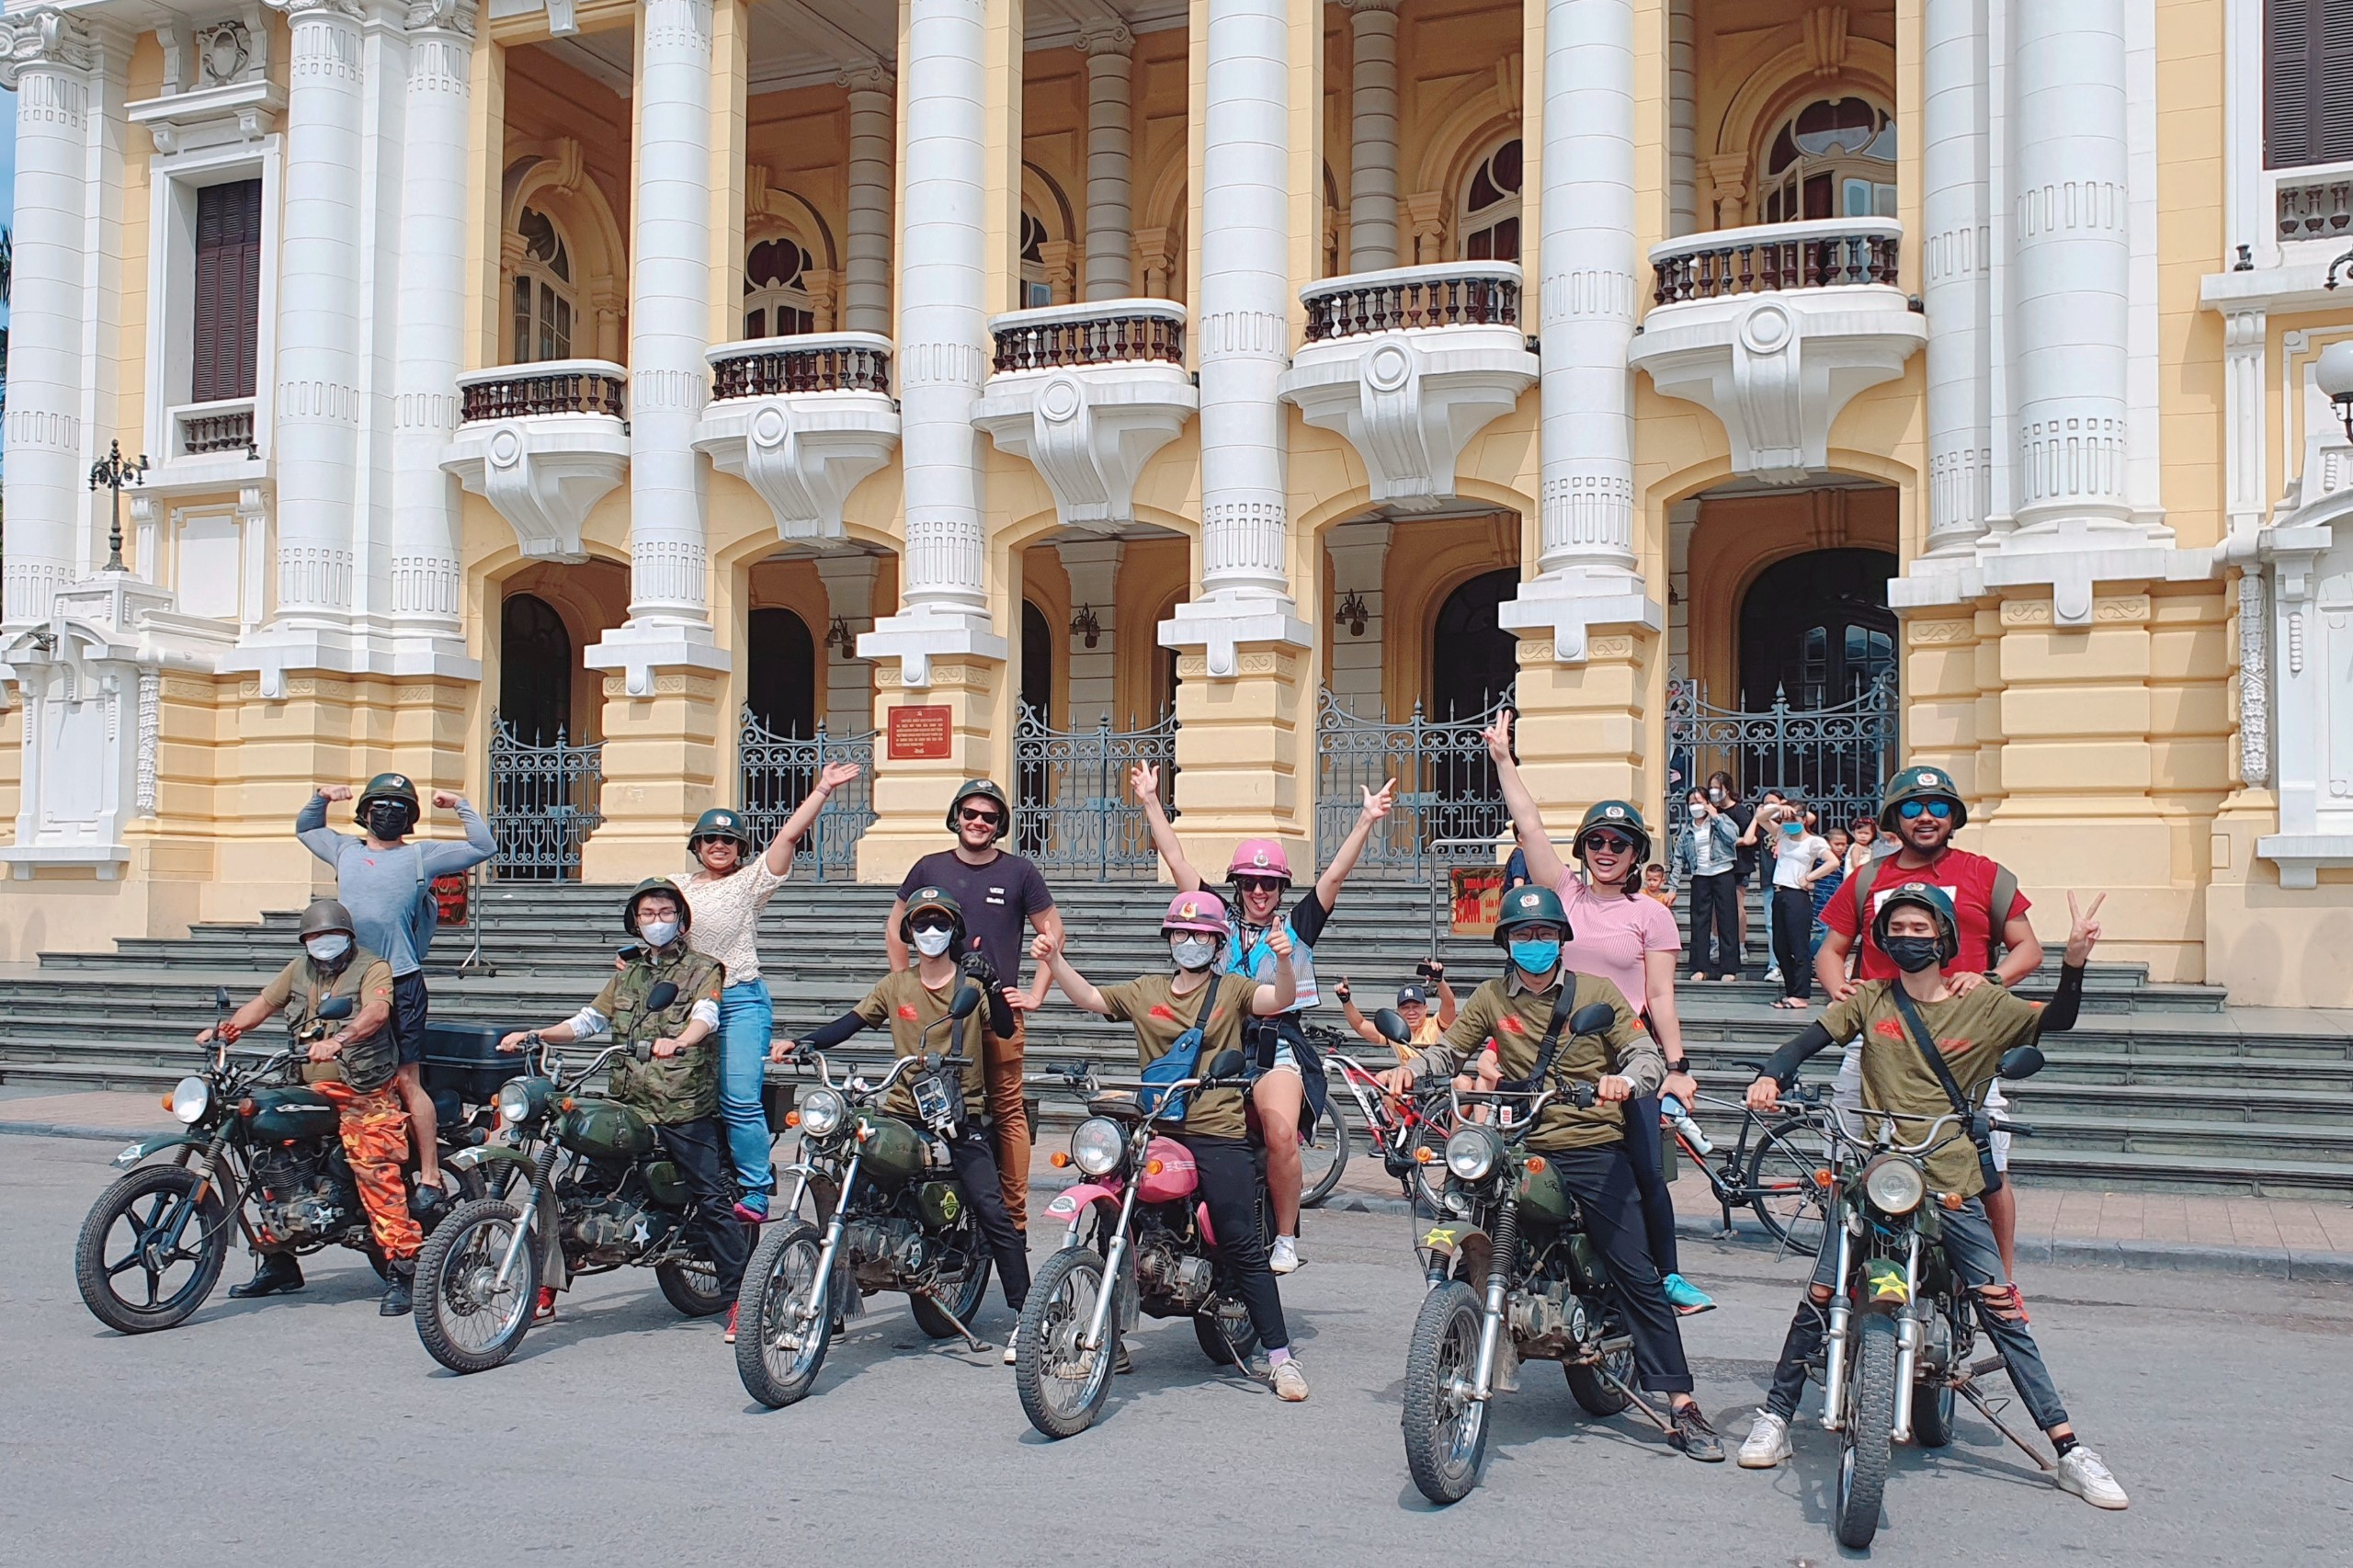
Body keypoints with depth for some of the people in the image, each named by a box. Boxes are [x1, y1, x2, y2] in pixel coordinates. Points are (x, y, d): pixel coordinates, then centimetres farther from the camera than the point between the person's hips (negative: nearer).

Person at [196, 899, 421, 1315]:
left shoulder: (372, 968, -4)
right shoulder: (299, 970, 17)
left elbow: (376, 1011, -21)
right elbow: (264, 1003, 13)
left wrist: (338, 1040, -39)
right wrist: (226, 1029, -7)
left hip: (363, 1094, -7)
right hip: (307, 1093, 7)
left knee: (377, 1175, -17)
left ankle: (403, 1270, -15)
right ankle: (278, 1264, 23)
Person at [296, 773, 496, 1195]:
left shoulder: (422, 855, 7)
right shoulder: (344, 850, 19)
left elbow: (484, 847, 8)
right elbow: (305, 828, 37)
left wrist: (460, 806, 5)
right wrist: (321, 798, 21)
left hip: (400, 982, -5)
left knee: (406, 1081, -8)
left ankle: (430, 1177, -8)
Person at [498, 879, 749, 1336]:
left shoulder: (703, 969, 4)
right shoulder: (627, 972, 22)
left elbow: (706, 1015, -15)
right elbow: (588, 1020, 20)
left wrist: (679, 1042, -38)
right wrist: (534, 1035, 4)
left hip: (686, 1110, -5)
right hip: (627, 1107, 5)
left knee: (713, 1200, -8)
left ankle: (740, 1299, -3)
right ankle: (545, 1286, 16)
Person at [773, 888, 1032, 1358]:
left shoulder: (973, 983, 3)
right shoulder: (896, 986, 12)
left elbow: (1004, 1029, -11)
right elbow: (847, 1024, 6)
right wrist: (798, 1043, -9)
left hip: (962, 1119, -3)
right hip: (902, 1114, 3)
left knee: (993, 1212, -13)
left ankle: (1023, 1316, -6)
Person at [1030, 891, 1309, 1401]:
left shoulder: (1232, 989, 7)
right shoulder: (1145, 992, 16)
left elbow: (1280, 999, -8)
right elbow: (1089, 997, 13)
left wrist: (1283, 959, -27)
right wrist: (1055, 961, -2)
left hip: (1219, 1136, -4)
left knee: (1242, 1248, -6)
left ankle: (1280, 1357, -2)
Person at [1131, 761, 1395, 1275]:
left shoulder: (1297, 925, 12)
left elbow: (1335, 875, 3)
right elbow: (1177, 861, 15)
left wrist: (1367, 821, -6)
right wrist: (1150, 802, 12)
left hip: (1279, 1045, -2)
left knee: (1281, 1133, -27)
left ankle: (1286, 1238, -13)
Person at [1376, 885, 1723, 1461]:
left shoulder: (1598, 992, 5)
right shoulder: (1492, 998, 11)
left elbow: (1648, 1056, -3)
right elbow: (1449, 1050, 10)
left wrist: (1625, 1080, -26)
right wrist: (1409, 1070, -11)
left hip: (1595, 1152, -2)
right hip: (1522, 1152, 2)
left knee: (1638, 1277, -4)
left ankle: (1682, 1405, -2)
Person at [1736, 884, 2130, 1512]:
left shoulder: (1984, 1005, 3)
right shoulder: (1869, 999, 6)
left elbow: (2058, 1019, -5)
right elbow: (1806, 1041, 2)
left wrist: (2075, 961, -22)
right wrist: (1770, 1077, -18)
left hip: (1952, 1187, -1)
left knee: (2002, 1311, -1)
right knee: (1819, 1296, -4)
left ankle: (2069, 1449, 7)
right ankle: (1775, 1417, 11)